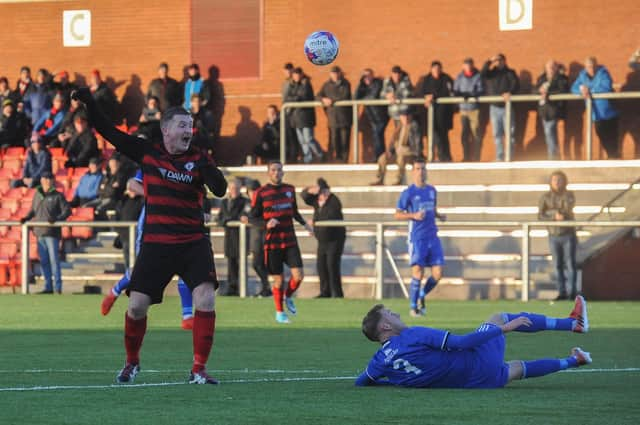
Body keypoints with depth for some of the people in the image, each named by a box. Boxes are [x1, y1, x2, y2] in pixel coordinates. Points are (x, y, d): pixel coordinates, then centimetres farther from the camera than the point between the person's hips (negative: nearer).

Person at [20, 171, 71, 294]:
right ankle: (48, 286, 13)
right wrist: (26, 218, 5)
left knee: (54, 260, -9)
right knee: (44, 261, 7)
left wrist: (57, 219, -20)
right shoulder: (37, 194, 13)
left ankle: (58, 286, -6)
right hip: (40, 232, 5)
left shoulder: (58, 196, -1)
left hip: (52, 233, -5)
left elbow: (67, 211, -5)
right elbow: (33, 210, 22)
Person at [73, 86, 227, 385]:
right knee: (137, 305, -1)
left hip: (193, 243, 0)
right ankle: (131, 363, 25)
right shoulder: (147, 152, 3)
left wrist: (206, 168, -27)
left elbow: (220, 190, -9)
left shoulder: (198, 159, 2)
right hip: (155, 244, 0)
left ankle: (199, 370, -8)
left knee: (205, 300, -16)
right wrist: (89, 103, -3)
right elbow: (108, 131, 6)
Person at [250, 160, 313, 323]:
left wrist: (304, 223, 17)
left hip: (290, 241, 3)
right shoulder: (261, 193, -5)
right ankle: (279, 312, 19)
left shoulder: (290, 189, 9)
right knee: (278, 279, 1)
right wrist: (266, 224, -20)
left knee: (298, 275, -8)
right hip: (272, 242, -3)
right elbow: (253, 217, -4)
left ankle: (288, 297, 23)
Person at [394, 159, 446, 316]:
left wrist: (439, 216, 5)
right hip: (417, 238, -5)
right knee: (418, 272, -9)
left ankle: (422, 296, 23)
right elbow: (397, 215, -3)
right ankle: (413, 306, 4)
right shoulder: (408, 193, -3)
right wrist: (414, 216, -18)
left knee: (438, 274, -2)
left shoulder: (432, 190, 13)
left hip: (432, 237, 5)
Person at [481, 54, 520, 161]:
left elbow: (516, 84, -11)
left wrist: (510, 92, -29)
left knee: (510, 134, -4)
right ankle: (499, 157, 9)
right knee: (497, 135, 5)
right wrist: (490, 62, -14)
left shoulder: (510, 73, 4)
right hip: (494, 107, 3)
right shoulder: (491, 73, 10)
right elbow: (482, 73, -9)